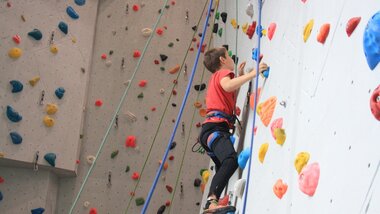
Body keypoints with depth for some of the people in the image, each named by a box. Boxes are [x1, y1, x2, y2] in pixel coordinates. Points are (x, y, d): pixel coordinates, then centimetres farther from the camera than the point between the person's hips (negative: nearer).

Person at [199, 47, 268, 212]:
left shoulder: (217, 77, 32)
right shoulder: (223, 72, 4)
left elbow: (231, 100, 42)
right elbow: (227, 86, -22)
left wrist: (241, 75, 38)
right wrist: (252, 73, -19)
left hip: (212, 130, 11)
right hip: (215, 127, -11)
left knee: (223, 169, 17)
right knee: (231, 160, -33)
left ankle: (211, 204, 14)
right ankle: (211, 201, -47)